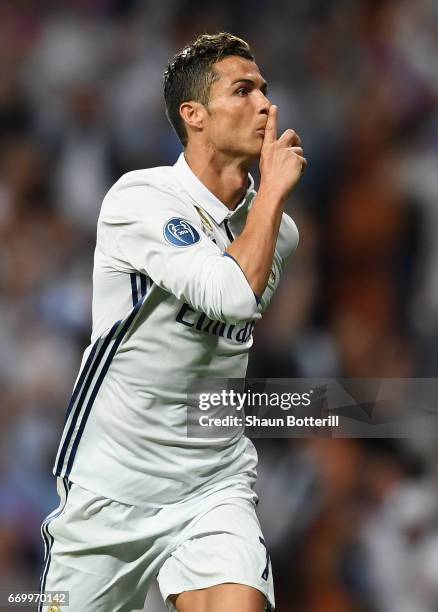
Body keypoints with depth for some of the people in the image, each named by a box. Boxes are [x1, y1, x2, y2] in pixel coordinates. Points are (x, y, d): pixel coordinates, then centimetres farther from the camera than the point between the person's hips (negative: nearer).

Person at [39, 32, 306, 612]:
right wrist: (274, 188, -18)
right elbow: (235, 294, -27)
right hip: (110, 489, -4)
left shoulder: (280, 229, 5)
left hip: (215, 487, 4)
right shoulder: (139, 198, -15)